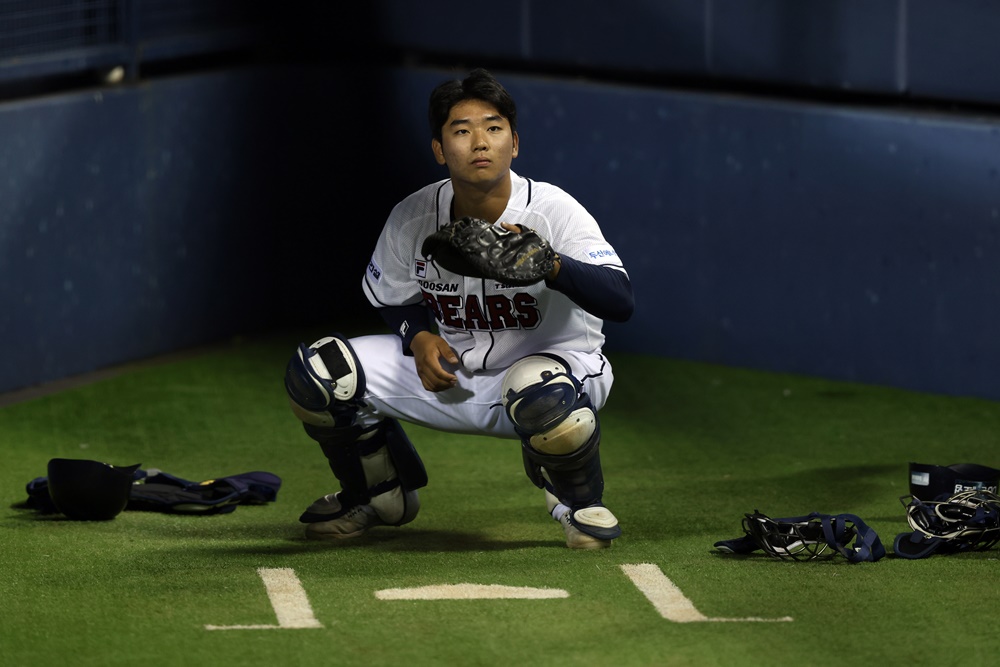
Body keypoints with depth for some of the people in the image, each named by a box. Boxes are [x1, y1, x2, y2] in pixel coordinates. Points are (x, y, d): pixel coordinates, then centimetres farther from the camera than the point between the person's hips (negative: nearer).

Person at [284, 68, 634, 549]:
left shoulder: (555, 211, -21)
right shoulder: (411, 219, -9)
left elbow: (621, 301, -33)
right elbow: (391, 296, 11)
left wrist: (548, 265, -51)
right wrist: (420, 337, -12)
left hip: (551, 360, -4)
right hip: (450, 372, 5)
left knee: (544, 401, -43)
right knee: (313, 371, -11)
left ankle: (579, 500, -5)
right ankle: (379, 492, 19)